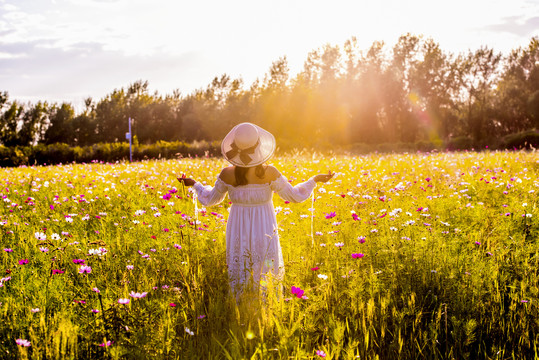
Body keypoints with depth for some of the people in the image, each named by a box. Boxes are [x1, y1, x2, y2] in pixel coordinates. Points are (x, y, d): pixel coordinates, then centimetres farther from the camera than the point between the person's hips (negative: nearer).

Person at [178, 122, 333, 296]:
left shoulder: (227, 174, -16)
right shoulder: (269, 173, -19)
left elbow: (211, 199, 1)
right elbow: (294, 196, -8)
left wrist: (194, 184, 18)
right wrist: (315, 179, 5)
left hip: (238, 229, 1)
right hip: (264, 230, -1)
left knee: (239, 273, 14)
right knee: (267, 275, 12)